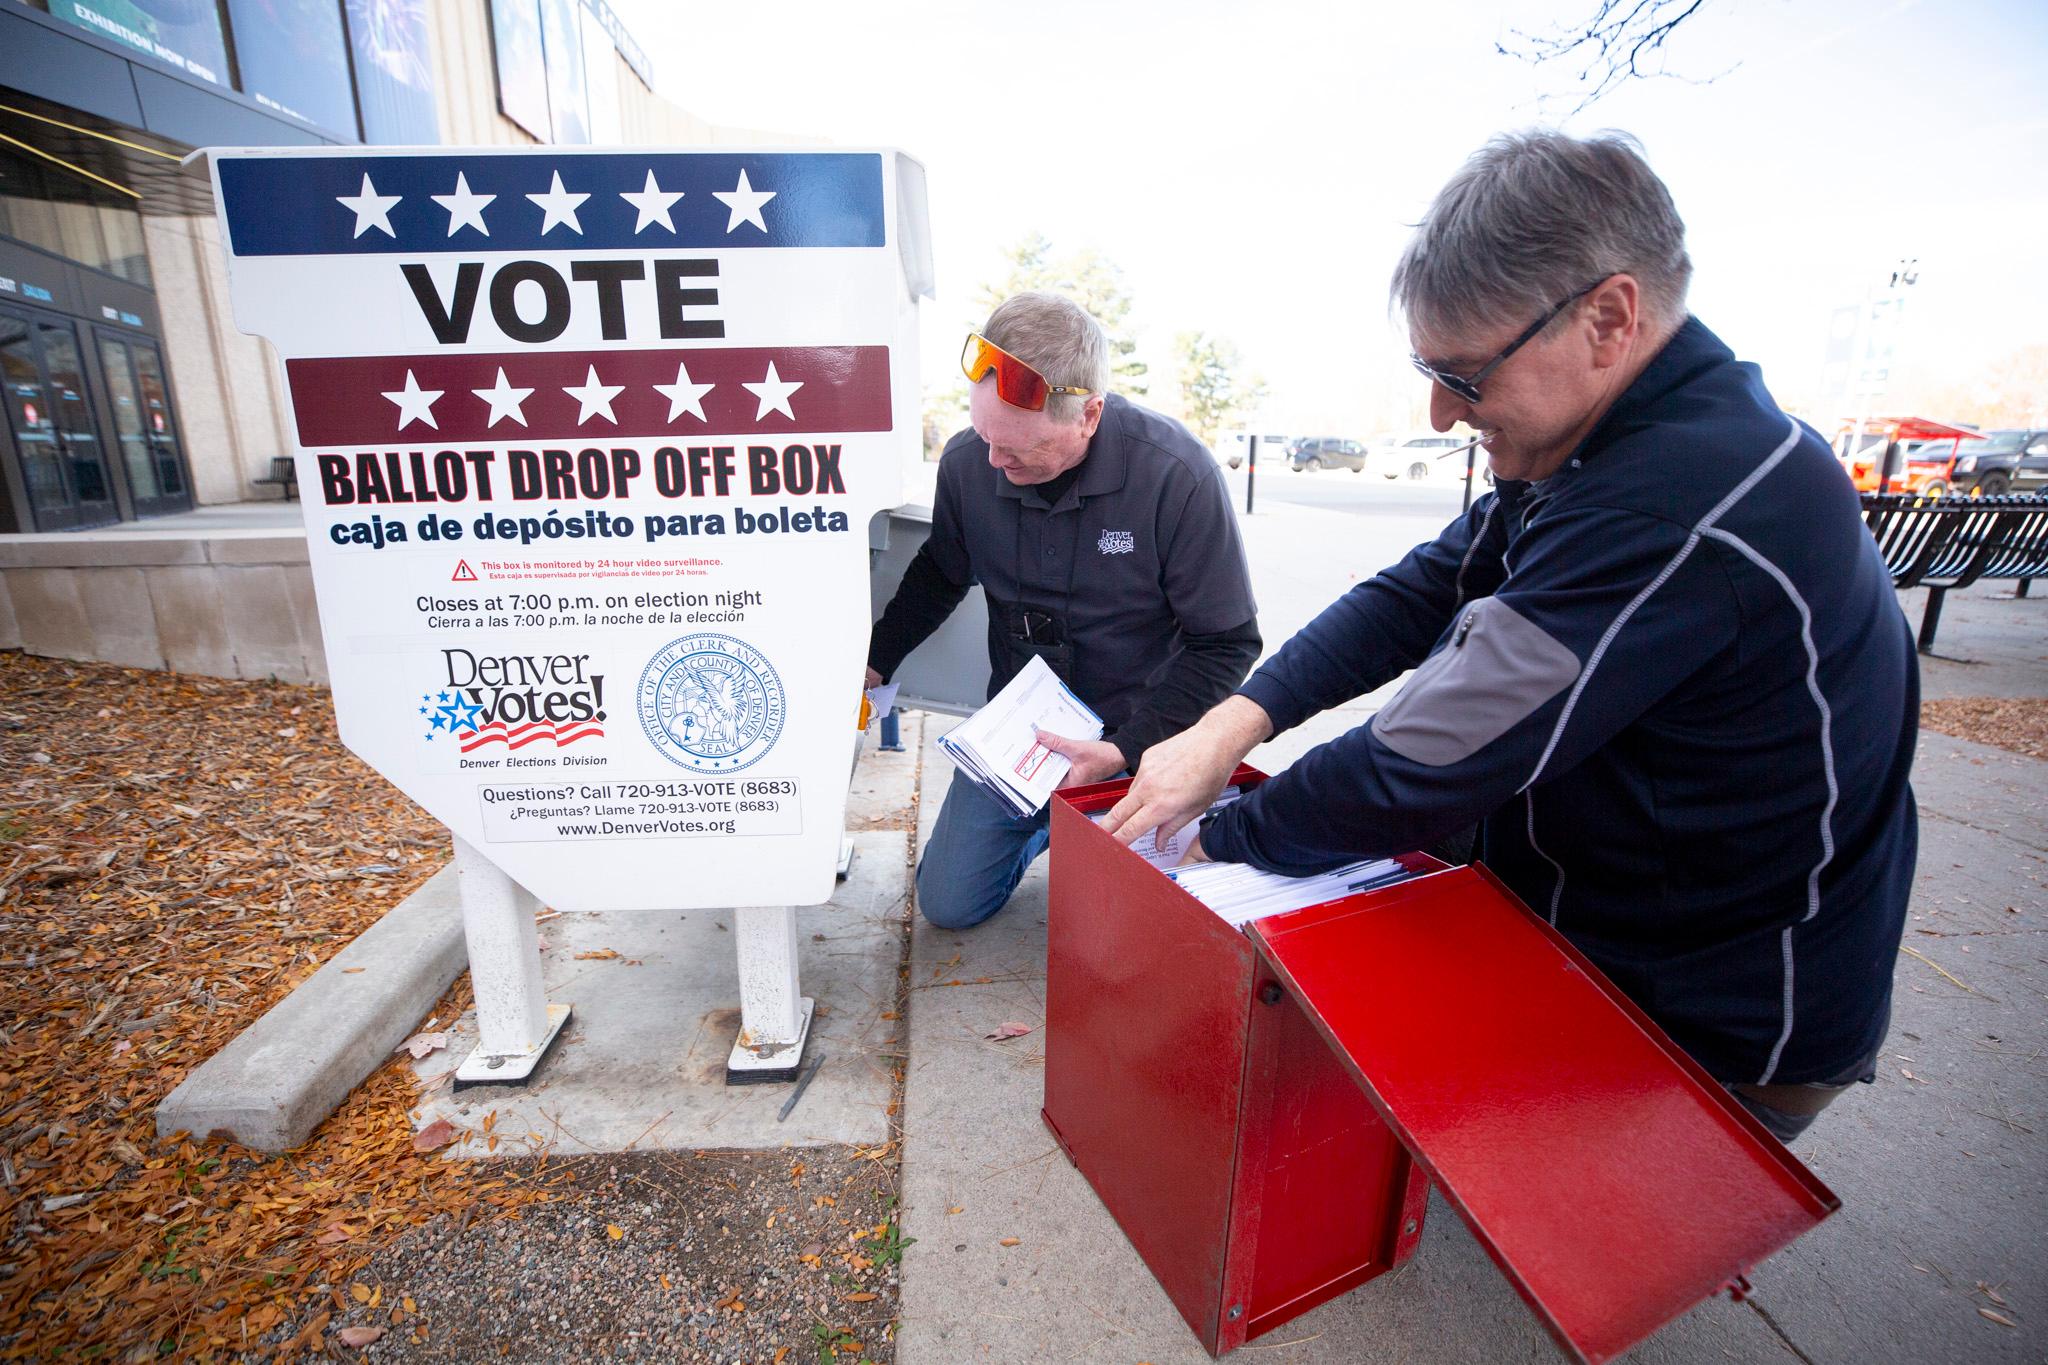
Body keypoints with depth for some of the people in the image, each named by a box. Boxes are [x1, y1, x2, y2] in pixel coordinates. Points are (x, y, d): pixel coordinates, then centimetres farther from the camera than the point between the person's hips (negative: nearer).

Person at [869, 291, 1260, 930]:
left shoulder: (1178, 475, -24)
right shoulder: (966, 463, -11)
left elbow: (1227, 642, -15)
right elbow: (940, 575, 11)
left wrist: (1126, 750, -22)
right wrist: (875, 661, 4)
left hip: (1134, 736, -3)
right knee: (947, 901, 6)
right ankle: (1044, 826, 34)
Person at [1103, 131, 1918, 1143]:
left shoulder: (1678, 509, -33)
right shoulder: (1605, 443, -2)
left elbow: (1426, 768, -32)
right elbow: (1420, 593, -5)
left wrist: (1218, 839, -17)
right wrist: (1234, 720, -17)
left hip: (1717, 1035, -8)